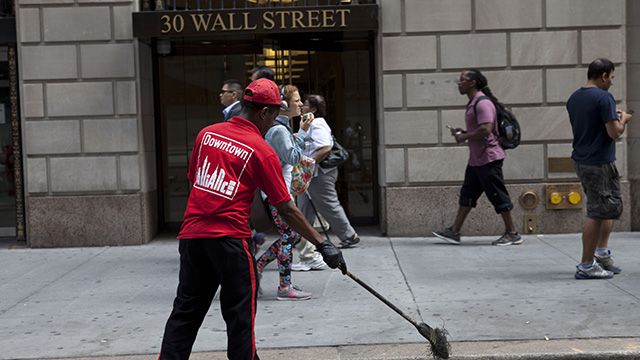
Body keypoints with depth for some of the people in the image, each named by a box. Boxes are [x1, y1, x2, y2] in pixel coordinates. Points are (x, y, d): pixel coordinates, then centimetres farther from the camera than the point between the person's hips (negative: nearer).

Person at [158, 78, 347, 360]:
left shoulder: (206, 133, 10)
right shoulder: (261, 150, -5)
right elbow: (286, 210, -5)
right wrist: (323, 245, 0)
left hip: (192, 233, 6)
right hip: (229, 238, -5)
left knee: (186, 310, 13)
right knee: (240, 314, 6)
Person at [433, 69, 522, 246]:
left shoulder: (482, 103, -16)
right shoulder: (473, 103, 15)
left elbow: (485, 129, -27)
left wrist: (464, 137, -16)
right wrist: (463, 132, 9)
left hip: (488, 158, -10)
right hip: (476, 159, 10)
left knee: (498, 196, -3)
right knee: (467, 194, 11)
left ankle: (512, 234, 6)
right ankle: (454, 231, 15)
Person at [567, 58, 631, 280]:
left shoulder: (574, 98, 10)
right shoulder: (603, 97, -16)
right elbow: (614, 133, -19)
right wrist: (623, 120, 1)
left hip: (581, 160, 9)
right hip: (599, 163, -9)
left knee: (612, 206, 21)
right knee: (597, 213, -2)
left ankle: (602, 253, 22)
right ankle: (586, 266, 3)